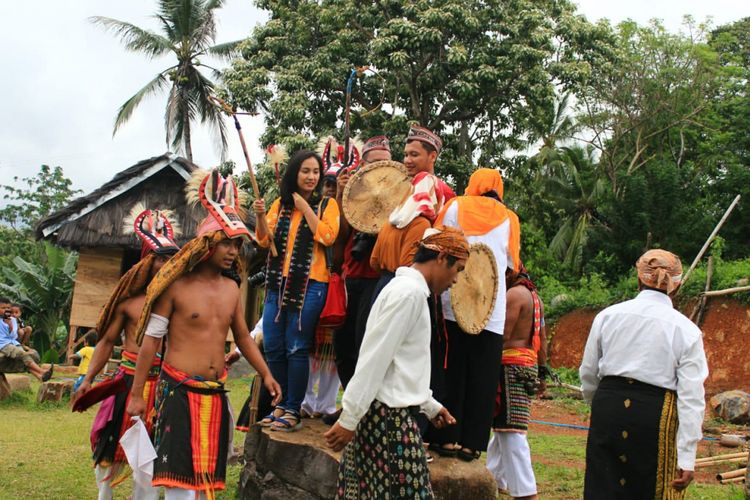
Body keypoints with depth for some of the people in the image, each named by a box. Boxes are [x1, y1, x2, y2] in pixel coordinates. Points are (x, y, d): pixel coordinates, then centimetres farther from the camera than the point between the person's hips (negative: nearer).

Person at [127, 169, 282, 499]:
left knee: (206, 473, 12)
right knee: (180, 473, -7)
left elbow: (242, 337, 18)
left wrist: (265, 374, 8)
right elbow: (150, 339, -6)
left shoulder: (232, 289, 8)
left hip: (216, 393, 6)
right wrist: (136, 393, -6)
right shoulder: (176, 286, -9)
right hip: (179, 390, -6)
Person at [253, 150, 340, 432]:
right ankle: (282, 405, 20)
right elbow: (264, 241, 6)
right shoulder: (281, 204, 14)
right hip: (278, 283, 5)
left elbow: (327, 237, -13)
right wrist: (260, 217, -12)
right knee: (273, 348, 6)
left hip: (310, 284, -5)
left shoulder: (327, 204, 3)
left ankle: (293, 412, 3)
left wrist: (305, 207, -9)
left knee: (296, 349, -5)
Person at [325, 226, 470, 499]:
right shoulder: (410, 292, -15)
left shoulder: (405, 288, 16)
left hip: (389, 413, 9)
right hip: (388, 415, -9)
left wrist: (430, 405, 27)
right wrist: (348, 419, -21)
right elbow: (374, 360, -20)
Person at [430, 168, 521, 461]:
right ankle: (471, 442, 7)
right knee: (482, 379, 6)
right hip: (492, 310, 1)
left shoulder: (455, 207, 5)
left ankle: (446, 438, 8)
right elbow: (512, 263, 14)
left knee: (452, 373, 6)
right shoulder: (509, 219, 9)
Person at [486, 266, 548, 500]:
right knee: (503, 426, 19)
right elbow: (542, 338, 19)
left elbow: (502, 335, -19)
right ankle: (496, 479, 27)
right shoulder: (534, 296, 17)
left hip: (511, 365, -10)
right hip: (530, 364, 10)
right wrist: (542, 372, 22)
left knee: (511, 432, -9)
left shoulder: (514, 294, -11)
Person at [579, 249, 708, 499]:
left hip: (607, 406, 2)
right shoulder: (686, 330, -1)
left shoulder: (608, 315, 4)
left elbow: (588, 374, 11)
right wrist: (687, 458, -3)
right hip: (655, 414, -2)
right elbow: (691, 398, -5)